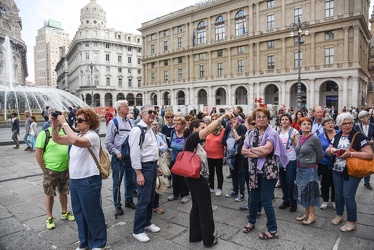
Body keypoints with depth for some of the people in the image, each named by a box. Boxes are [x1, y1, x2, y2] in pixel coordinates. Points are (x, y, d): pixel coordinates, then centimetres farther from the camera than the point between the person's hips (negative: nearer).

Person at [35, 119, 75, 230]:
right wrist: (44, 170, -9)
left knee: (63, 192, 18)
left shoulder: (66, 132, 3)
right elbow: (38, 153, -10)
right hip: (50, 170, -4)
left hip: (65, 170, 4)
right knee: (49, 194, 10)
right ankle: (49, 218, 25)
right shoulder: (44, 134, -10)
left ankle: (64, 212, 36)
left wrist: (70, 165, 5)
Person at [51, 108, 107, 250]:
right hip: (74, 181, 9)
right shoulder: (77, 136, 9)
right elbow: (57, 139, 9)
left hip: (88, 181, -9)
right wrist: (55, 125, -5)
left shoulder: (93, 136, -17)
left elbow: (75, 141, -35)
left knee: (92, 214, 5)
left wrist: (64, 123, -26)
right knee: (79, 213, 20)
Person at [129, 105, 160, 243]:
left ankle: (147, 223, 35)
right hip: (144, 167, -9)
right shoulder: (137, 130, -16)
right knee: (144, 200, -3)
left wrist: (156, 166, 18)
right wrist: (139, 173, -22)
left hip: (153, 165, 9)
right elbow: (134, 153, -21)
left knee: (151, 197, 18)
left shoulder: (150, 129, 13)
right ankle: (138, 230, 14)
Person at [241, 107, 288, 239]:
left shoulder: (272, 133, -10)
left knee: (266, 201, 2)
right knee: (253, 199, 16)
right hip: (254, 171, 5)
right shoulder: (252, 133, 7)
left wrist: (251, 149, -12)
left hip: (268, 171, -5)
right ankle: (251, 222, 39)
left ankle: (273, 230, 20)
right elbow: (243, 150, -2)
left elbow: (267, 149, -27)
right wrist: (258, 154, -18)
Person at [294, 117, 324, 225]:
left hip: (310, 169, -6)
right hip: (300, 168, 6)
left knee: (310, 191, 4)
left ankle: (312, 215, 19)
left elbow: (320, 155, -7)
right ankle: (306, 213, 28)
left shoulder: (314, 138, -15)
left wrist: (312, 163, 6)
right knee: (302, 191, 14)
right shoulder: (300, 138, 4)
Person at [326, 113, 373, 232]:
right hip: (337, 170, 6)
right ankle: (339, 215, 35)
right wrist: (332, 150, -10)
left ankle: (352, 222, 17)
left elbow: (369, 154, -17)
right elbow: (327, 150, 13)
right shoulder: (337, 136, 6)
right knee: (338, 194, 16)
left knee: (348, 196, -1)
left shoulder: (358, 136, -12)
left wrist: (351, 154, -24)